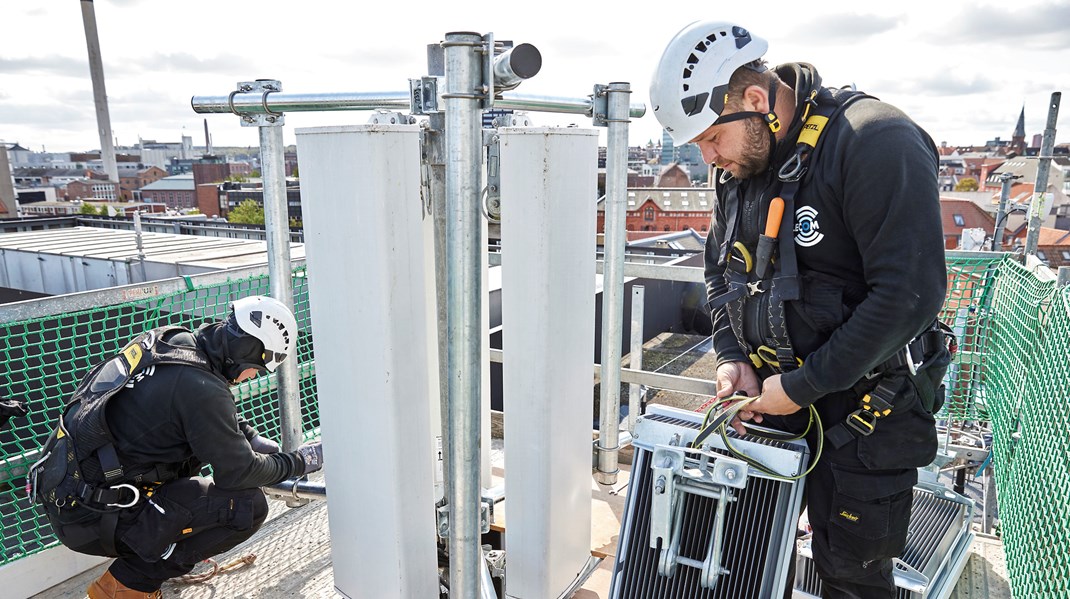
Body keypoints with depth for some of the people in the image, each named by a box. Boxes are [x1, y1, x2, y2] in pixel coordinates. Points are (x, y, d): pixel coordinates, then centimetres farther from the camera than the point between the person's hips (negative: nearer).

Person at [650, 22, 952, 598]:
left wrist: (803, 386, -20)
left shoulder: (876, 144, -20)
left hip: (863, 411, -6)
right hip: (769, 396, 7)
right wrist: (731, 356, -2)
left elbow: (908, 295, -25)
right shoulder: (739, 162, 3)